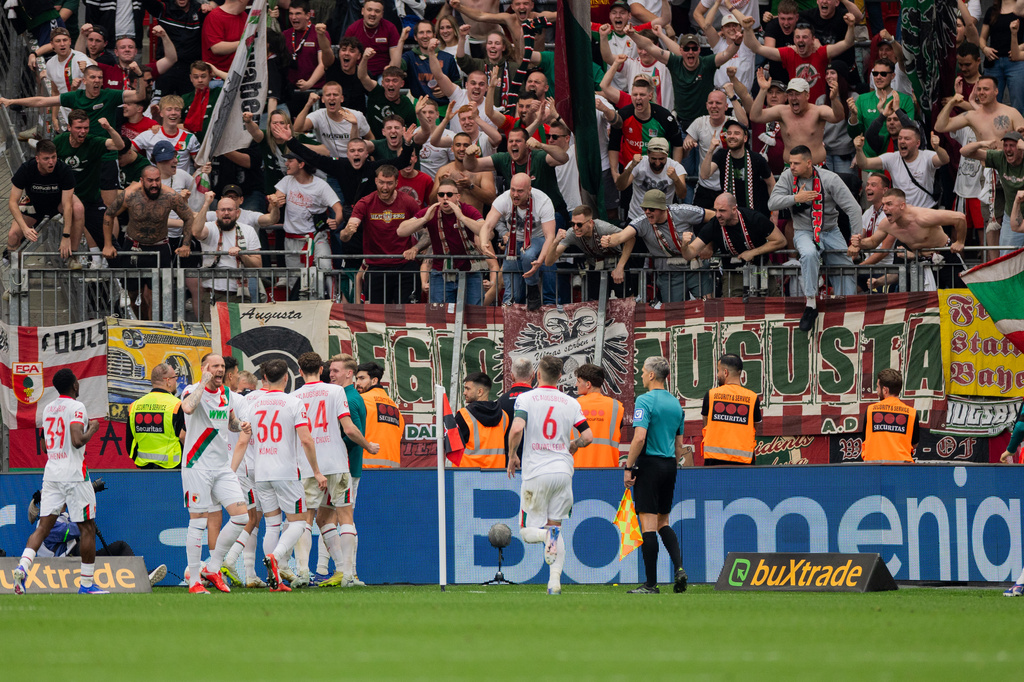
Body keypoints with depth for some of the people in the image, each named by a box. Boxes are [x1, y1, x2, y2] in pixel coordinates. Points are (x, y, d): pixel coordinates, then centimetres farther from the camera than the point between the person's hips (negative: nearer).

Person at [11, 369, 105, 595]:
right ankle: (87, 583, 5)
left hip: (51, 473, 6)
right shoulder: (76, 407, -10)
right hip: (74, 475, -6)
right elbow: (77, 441, -21)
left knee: (44, 526, 2)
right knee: (87, 528, 4)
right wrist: (92, 429, -2)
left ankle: (22, 567, -21)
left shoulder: (47, 409, 13)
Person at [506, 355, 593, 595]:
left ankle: (547, 534, -28)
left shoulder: (526, 399, -3)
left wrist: (512, 456, 0)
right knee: (556, 526, 12)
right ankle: (555, 581, -4)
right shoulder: (570, 403, 5)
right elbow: (588, 436, 2)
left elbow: (517, 429, -17)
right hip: (563, 471, 3)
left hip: (535, 473, -3)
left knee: (527, 531, 7)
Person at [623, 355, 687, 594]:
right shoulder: (675, 403, 12)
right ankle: (678, 567, -2)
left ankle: (651, 583, -4)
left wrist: (628, 468, -14)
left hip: (649, 465, -7)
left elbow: (640, 438, -20)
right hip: (669, 467, 7)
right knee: (663, 523, 17)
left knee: (648, 524, -4)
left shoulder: (645, 401, -11)